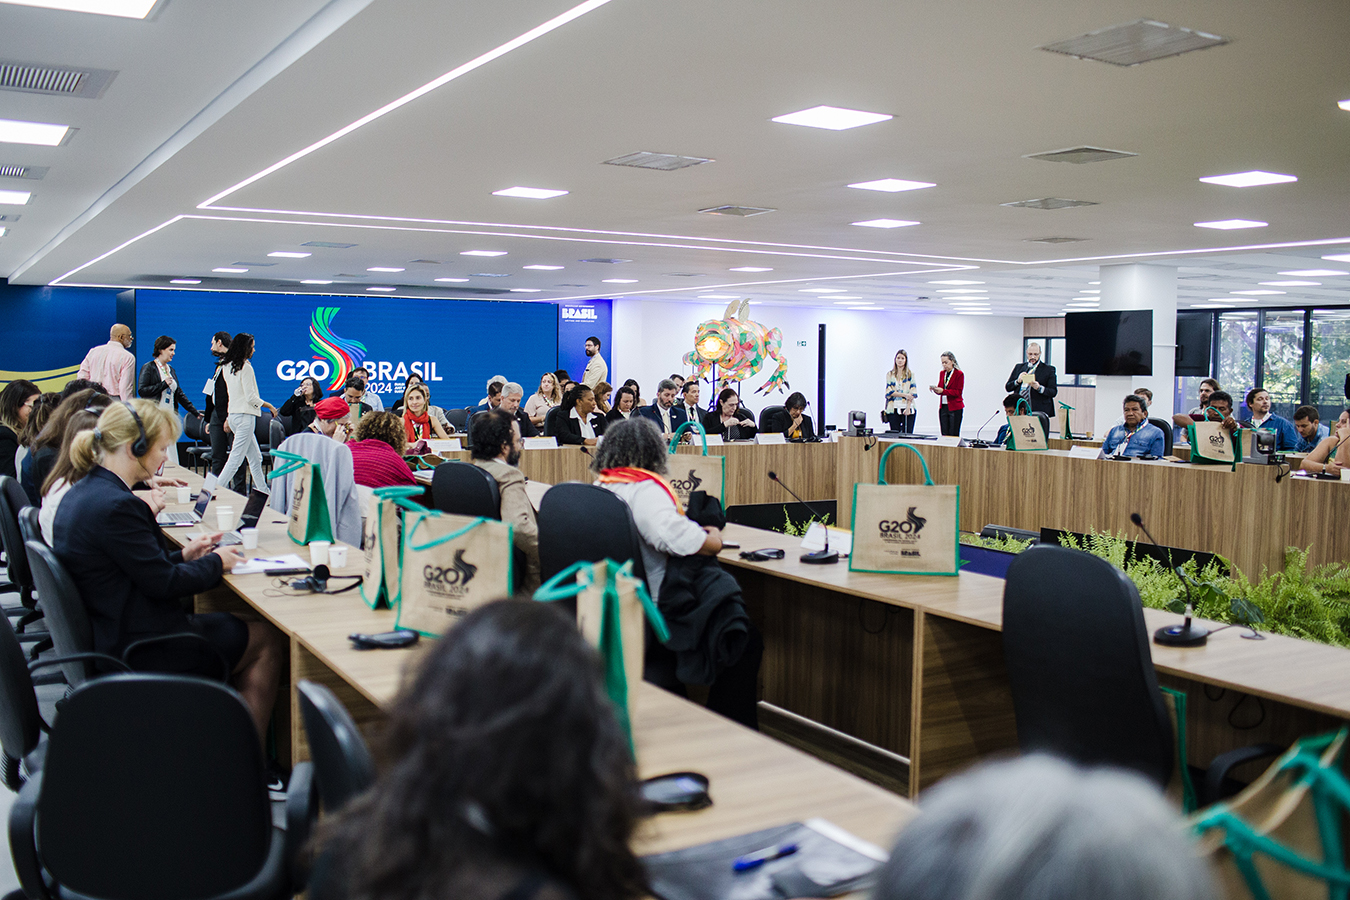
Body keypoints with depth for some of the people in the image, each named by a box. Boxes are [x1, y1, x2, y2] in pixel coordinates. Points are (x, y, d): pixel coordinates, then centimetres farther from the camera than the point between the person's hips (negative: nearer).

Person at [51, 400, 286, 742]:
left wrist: (183, 555, 9)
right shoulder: (116, 505, -25)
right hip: (139, 653, -10)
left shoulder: (82, 492, 7)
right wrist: (215, 562, -4)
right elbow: (164, 583, -20)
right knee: (269, 639, 3)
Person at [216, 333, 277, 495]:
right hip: (245, 416, -9)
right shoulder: (246, 367, -14)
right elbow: (251, 397, -15)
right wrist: (270, 406, -4)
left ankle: (263, 490, 20)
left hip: (233, 414, 9)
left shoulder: (226, 366, 10)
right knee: (236, 459, -8)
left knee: (255, 457, 15)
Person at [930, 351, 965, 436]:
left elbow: (958, 392, -12)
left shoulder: (959, 374, -6)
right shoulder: (942, 373, 12)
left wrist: (943, 391, -22)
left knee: (953, 435, -6)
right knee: (944, 435, 4)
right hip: (943, 407, 6)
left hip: (955, 408, -5)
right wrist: (935, 388, -10)